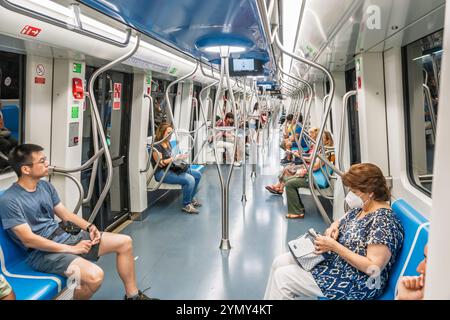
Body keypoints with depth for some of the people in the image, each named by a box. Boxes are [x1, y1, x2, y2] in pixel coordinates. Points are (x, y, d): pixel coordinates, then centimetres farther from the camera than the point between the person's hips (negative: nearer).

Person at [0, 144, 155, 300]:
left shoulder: (45, 186, 8)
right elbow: (29, 240, -19)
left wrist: (89, 227, -3)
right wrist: (71, 249, -18)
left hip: (64, 236, 8)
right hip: (43, 252, -8)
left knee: (124, 242, 1)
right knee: (95, 276, -33)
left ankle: (133, 295, 15)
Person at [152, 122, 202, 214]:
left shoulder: (168, 143, 13)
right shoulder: (157, 146, -15)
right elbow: (160, 163, -19)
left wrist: (179, 158, 4)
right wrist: (175, 158, -20)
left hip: (171, 168, 10)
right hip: (162, 173, -10)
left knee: (197, 175, 5)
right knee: (189, 179, -28)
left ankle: (190, 199, 19)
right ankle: (186, 205, -13)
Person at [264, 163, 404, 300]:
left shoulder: (383, 221, -24)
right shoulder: (361, 207, 3)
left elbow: (373, 268, -27)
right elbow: (340, 222, 18)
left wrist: (335, 246, -27)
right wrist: (333, 228, -8)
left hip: (356, 284, -9)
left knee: (282, 276, -14)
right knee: (280, 262, 1)